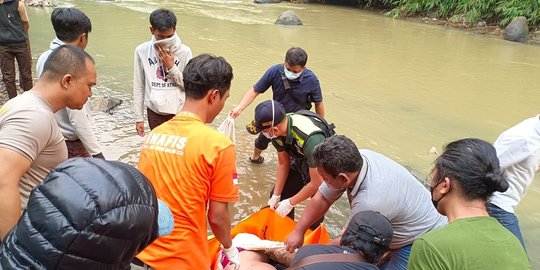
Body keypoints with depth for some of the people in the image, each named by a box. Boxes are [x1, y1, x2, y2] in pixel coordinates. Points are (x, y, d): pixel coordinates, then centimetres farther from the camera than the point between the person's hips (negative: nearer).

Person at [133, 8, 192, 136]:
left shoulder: (184, 51, -9)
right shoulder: (142, 50, -6)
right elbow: (138, 87, 1)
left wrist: (172, 67, -18)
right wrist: (139, 117, 3)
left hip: (179, 112, -1)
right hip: (155, 112, 1)